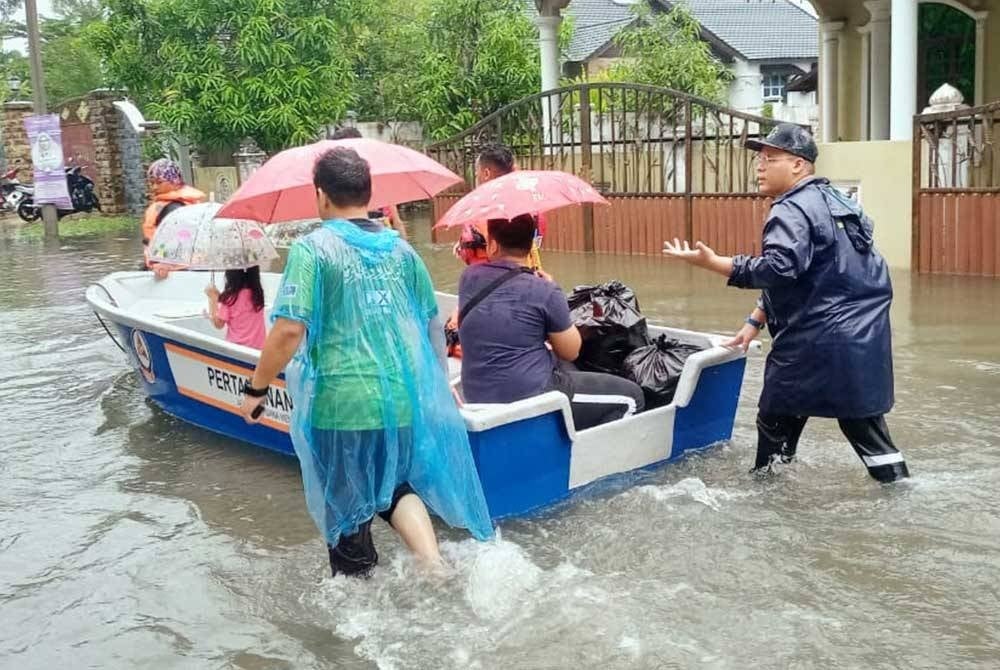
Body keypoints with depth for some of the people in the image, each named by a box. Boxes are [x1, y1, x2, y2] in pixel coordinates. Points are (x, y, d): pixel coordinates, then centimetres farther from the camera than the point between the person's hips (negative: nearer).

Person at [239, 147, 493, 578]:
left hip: (342, 404, -5)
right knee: (397, 484, 23)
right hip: (405, 398, 5)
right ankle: (434, 565, 3)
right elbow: (433, 323, 12)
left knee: (347, 513, 12)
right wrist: (437, 381, 27)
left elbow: (290, 329, -17)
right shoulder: (400, 248, 7)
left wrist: (256, 388, -4)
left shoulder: (312, 249, -8)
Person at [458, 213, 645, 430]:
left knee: (565, 369, 35)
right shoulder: (544, 292, -17)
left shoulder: (469, 278, 0)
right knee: (630, 397, 7)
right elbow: (571, 352, -2)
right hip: (528, 402, -7)